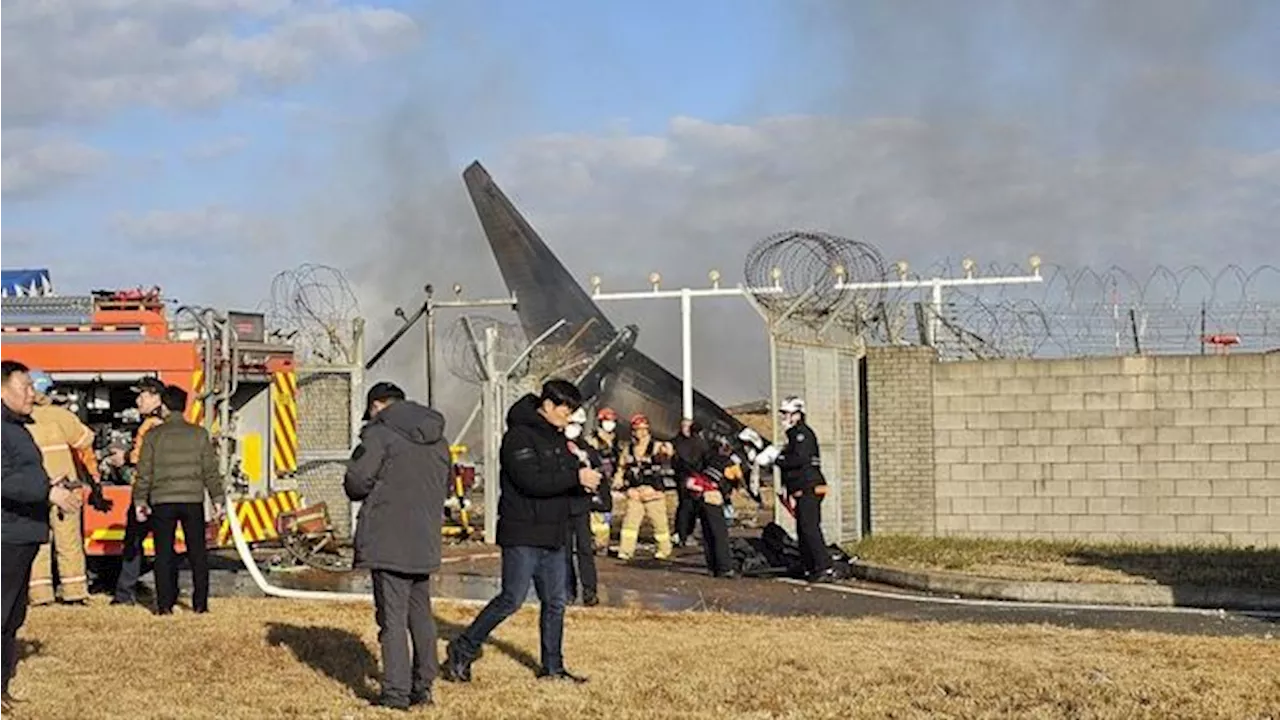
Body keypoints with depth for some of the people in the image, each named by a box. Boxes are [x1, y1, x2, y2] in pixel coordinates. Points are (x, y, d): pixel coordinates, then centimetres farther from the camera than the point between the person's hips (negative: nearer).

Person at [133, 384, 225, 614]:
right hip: (193, 500, 1)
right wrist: (218, 500, 6)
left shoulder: (154, 435, 0)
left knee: (164, 552, 4)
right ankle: (200, 603, 8)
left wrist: (140, 501, 6)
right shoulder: (199, 434, 3)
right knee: (197, 552, 9)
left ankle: (165, 604, 3)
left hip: (162, 501, -1)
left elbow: (144, 472, 0)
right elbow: (211, 471, 2)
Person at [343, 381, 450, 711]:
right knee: (421, 614, 16)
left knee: (393, 616, -3)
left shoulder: (380, 432, -8)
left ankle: (396, 692, -4)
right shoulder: (437, 439, 14)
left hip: (387, 541, -6)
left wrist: (363, 492, 8)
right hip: (425, 542, 6)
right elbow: (445, 486, 18)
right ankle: (423, 687, 20)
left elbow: (357, 479, -12)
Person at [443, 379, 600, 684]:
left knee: (555, 602, 10)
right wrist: (576, 478, -23)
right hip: (522, 536, -9)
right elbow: (532, 481, -24)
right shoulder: (519, 436, -13)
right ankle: (462, 651, 5)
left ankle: (552, 666, 18)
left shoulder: (556, 438, 16)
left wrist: (586, 476, -5)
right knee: (512, 599, -7)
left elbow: (561, 479, 18)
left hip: (552, 536, 9)